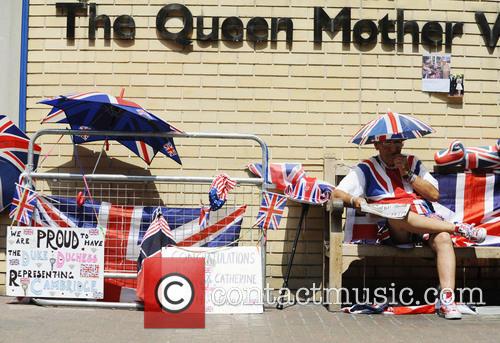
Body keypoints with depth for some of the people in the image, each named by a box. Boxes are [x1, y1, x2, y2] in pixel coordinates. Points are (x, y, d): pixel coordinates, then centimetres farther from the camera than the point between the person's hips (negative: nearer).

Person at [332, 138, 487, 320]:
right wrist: (354, 199, -17)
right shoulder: (366, 168, 13)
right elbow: (337, 193, 5)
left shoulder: (413, 163, 21)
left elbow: (434, 195, 12)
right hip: (396, 228, -2)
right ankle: (459, 227, -26)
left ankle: (447, 300, -37)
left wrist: (407, 173, 2)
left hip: (426, 218, 2)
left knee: (443, 238, -31)